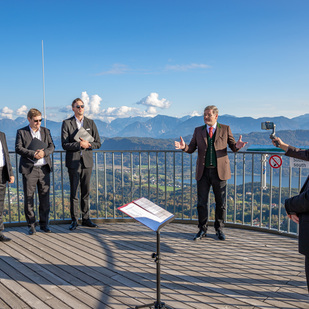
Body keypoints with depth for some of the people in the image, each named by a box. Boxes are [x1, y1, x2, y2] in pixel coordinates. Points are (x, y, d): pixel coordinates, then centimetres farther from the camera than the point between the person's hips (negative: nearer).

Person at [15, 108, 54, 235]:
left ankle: (44, 224, 16)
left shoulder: (46, 131, 14)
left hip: (44, 169, 2)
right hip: (29, 169, -2)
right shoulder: (21, 132, 5)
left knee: (45, 197, 5)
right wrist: (33, 154, -18)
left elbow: (52, 146, 6)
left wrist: (44, 152, -15)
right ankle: (31, 225, 13)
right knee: (28, 198, 2)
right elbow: (18, 148, -6)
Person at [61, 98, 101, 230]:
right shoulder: (66, 123, 2)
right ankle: (74, 220, 13)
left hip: (87, 161, 3)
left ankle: (86, 219, 19)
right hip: (73, 162, -2)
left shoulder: (91, 123, 9)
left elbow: (98, 143, 7)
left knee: (86, 192, 9)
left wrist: (87, 144, -12)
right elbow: (64, 144, -7)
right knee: (74, 193, 1)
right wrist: (79, 145, -19)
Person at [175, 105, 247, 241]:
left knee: (220, 202, 7)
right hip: (203, 171, 1)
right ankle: (202, 230, 20)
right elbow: (191, 149, 6)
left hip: (219, 171, -1)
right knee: (201, 202, 5)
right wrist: (184, 147, -16)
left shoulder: (225, 129, 4)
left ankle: (219, 229, 25)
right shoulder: (198, 130, 9)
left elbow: (233, 147, 5)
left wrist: (237, 146, -18)